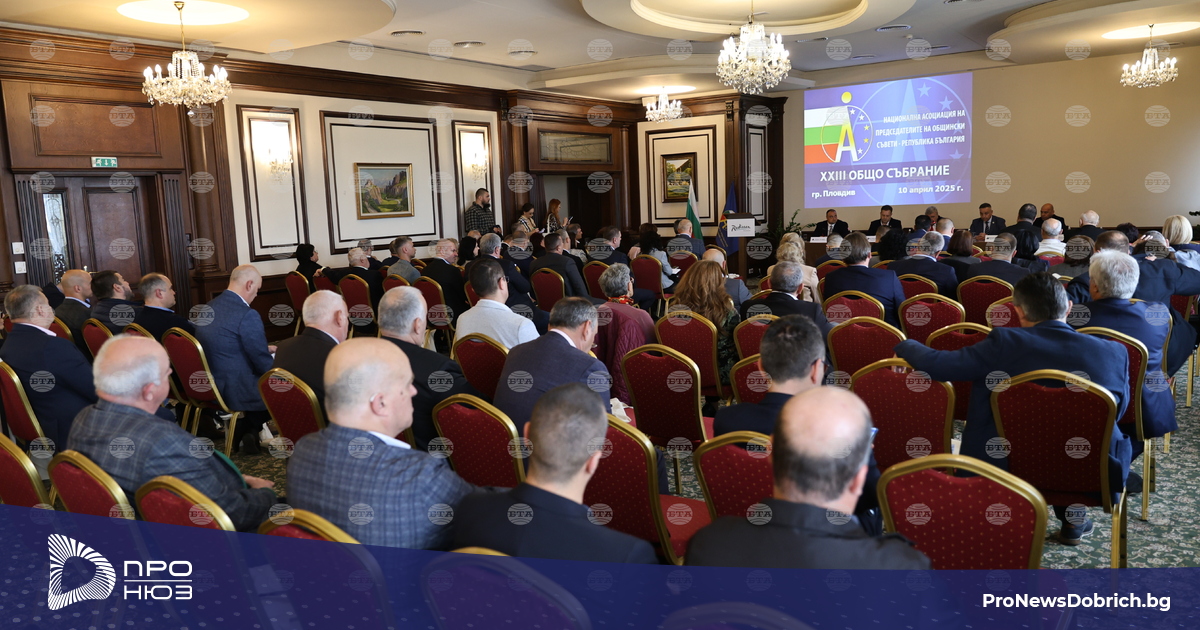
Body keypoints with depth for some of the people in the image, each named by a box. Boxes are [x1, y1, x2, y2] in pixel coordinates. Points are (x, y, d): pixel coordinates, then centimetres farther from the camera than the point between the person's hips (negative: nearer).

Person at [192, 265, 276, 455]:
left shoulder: (210, 307, 5)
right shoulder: (247, 315, -22)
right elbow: (264, 363, -16)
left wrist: (264, 348, 25)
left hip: (209, 386, 9)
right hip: (234, 391, -9)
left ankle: (246, 430, 23)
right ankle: (250, 429, 14)